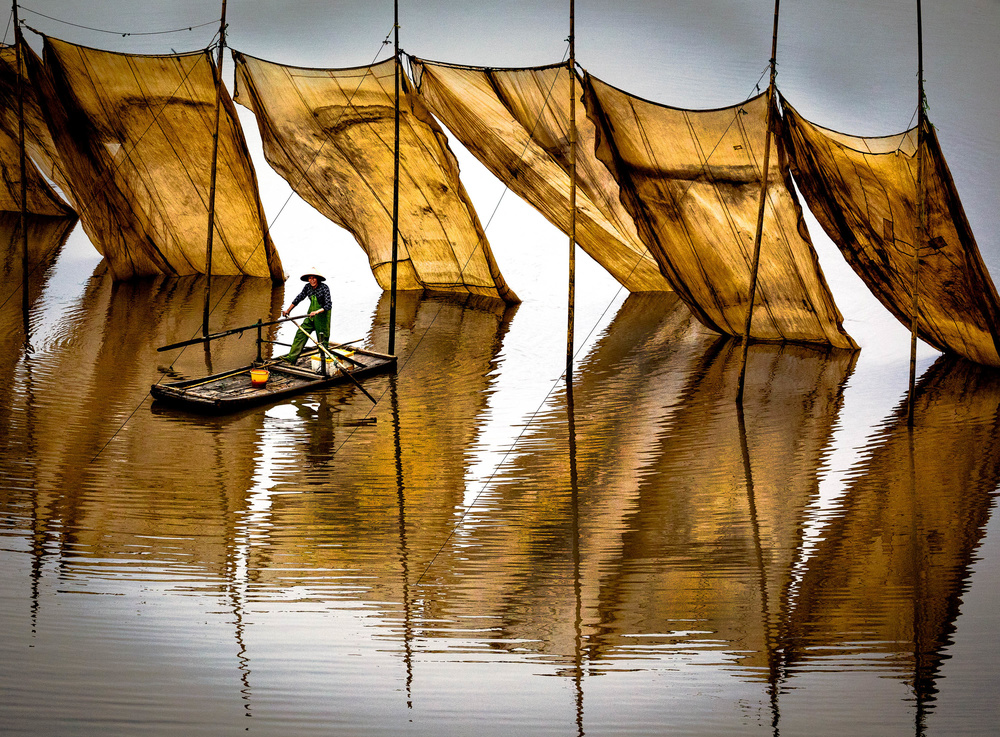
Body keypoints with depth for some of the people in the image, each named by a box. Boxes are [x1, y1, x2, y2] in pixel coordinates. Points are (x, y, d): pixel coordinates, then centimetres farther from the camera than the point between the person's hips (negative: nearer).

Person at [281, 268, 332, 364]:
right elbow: (298, 298, 10)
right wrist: (288, 310, 8)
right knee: (301, 333, -3)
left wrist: (317, 312, -39)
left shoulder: (324, 288, -18)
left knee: (322, 339, -1)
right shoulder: (307, 287, -1)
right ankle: (292, 358, -6)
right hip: (311, 315, 6)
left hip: (323, 314, -6)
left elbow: (328, 305, -25)